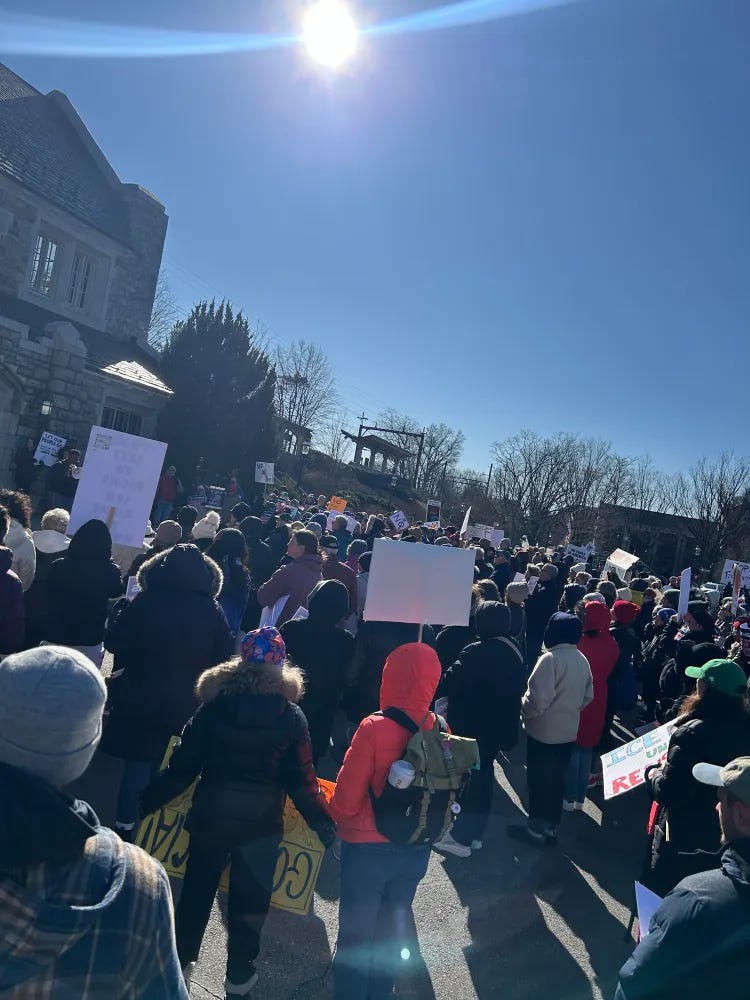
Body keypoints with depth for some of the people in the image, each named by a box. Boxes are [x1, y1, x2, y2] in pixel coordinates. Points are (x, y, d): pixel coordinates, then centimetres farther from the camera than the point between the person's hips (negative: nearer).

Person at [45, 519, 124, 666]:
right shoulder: (109, 571, -16)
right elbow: (117, 591, 6)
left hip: (57, 636, 3)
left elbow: (50, 597, 5)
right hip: (90, 639, -2)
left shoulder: (58, 567, -9)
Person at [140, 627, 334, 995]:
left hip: (210, 814, 1)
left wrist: (148, 800, 6)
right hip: (262, 821, -1)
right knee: (250, 896, 18)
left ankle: (180, 960, 39)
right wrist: (321, 821, 2)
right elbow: (300, 778, -10)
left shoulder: (214, 705, -10)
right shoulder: (291, 715, -11)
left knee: (197, 888, 23)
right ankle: (239, 974, 31)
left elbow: (183, 765, -8)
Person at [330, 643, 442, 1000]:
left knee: (356, 932, 16)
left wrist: (335, 814, 3)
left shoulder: (375, 728, -25)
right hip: (416, 849, 5)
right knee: (390, 930, 25)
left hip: (369, 847, -5)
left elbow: (346, 799, -19)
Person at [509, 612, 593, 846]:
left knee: (539, 781, 7)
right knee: (556, 781, 18)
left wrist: (524, 712, -7)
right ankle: (551, 828, 29)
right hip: (568, 732, 7)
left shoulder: (551, 659, -23)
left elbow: (538, 698, -25)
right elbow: (587, 696, 13)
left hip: (543, 732, -7)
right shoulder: (583, 660, 3)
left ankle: (536, 829, 19)